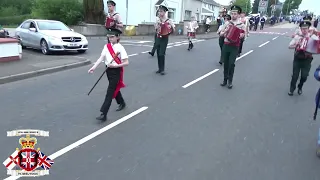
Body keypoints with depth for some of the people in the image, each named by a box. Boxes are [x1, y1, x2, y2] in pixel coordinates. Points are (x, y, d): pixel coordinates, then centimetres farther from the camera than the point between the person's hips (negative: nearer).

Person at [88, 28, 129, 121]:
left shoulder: (120, 48, -13)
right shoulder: (106, 46, 3)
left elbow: (126, 63, -15)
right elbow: (101, 58, -4)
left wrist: (115, 65, -23)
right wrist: (93, 67, -16)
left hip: (116, 71, -6)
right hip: (109, 70, 6)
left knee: (110, 92, -9)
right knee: (115, 88, 21)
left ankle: (103, 114, -9)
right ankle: (122, 103, 46)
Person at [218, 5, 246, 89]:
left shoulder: (242, 25, -2)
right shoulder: (227, 23, 5)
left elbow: (243, 34, 9)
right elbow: (221, 33, 12)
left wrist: (240, 35, -13)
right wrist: (224, 32, -9)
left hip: (234, 47, -3)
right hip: (226, 45, 3)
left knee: (231, 64, -8)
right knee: (225, 63, 9)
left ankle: (230, 81, 6)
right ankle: (225, 80, 20)